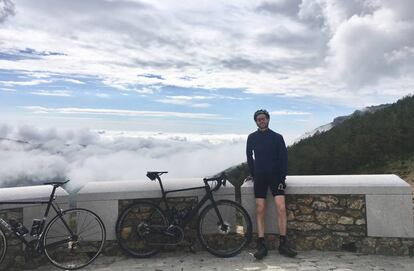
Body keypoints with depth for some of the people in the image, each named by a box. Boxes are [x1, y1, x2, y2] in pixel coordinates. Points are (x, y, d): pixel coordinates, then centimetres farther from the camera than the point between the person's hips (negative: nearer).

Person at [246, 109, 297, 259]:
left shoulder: (277, 137, 0)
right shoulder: (252, 138, 4)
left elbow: (284, 158, -1)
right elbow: (249, 157, 13)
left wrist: (282, 178, -8)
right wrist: (253, 175, 11)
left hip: (275, 176, -1)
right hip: (259, 178, 1)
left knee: (281, 208, -11)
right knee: (260, 210, -2)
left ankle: (283, 244, -1)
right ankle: (261, 245, 2)